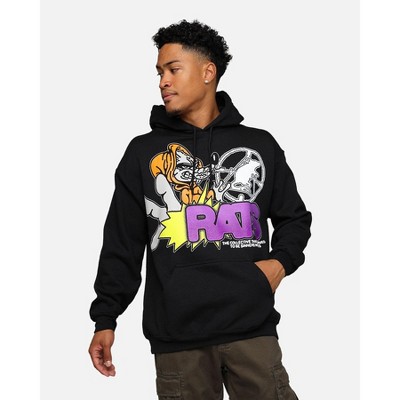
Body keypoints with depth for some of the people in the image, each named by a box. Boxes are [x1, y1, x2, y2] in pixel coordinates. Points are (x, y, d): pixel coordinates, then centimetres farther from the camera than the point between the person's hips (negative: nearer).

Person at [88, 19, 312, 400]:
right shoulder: (142, 152, 10)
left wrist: (281, 261, -2)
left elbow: (294, 218, 19)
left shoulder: (259, 146, 11)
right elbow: (121, 244, 9)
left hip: (253, 327, 0)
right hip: (176, 335, 0)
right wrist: (105, 319, 4)